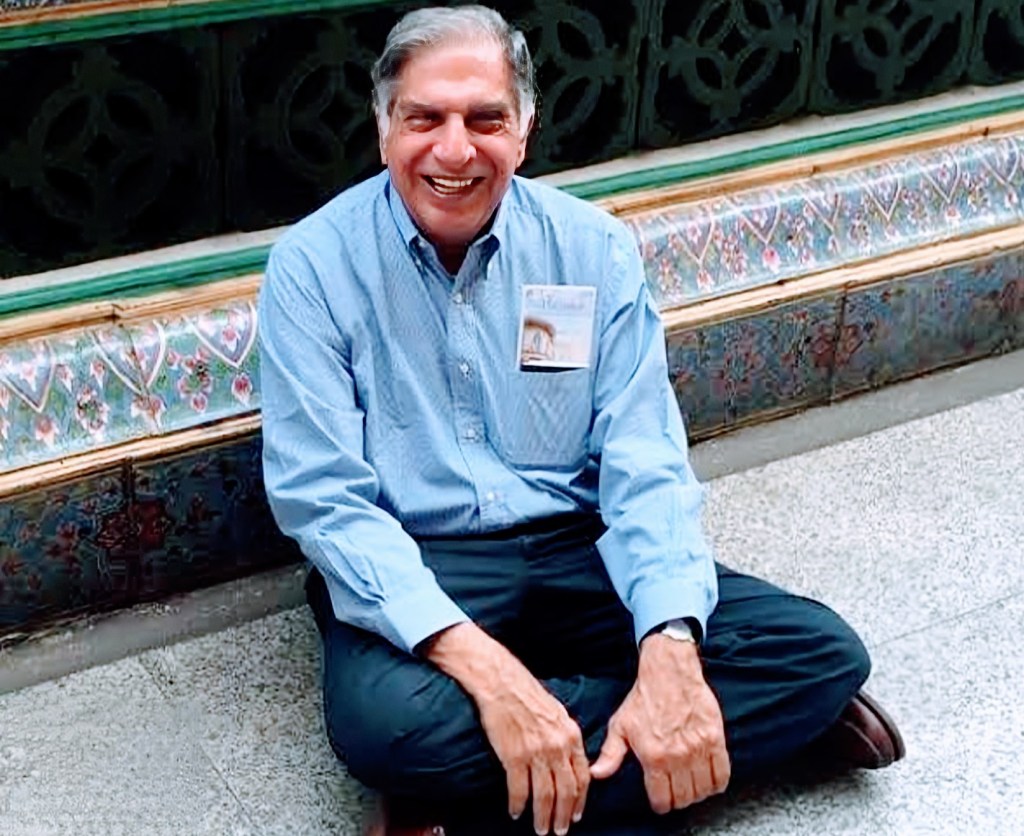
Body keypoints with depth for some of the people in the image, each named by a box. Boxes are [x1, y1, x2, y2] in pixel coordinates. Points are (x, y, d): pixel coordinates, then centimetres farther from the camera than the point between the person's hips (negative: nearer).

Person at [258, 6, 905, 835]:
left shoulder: (592, 247, -1)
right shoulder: (313, 265, -8)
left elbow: (644, 467, -6)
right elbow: (322, 498, -15)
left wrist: (670, 652, -25)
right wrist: (479, 664, -29)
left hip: (576, 552, 3)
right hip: (412, 568, -3)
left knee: (824, 653, -14)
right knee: (384, 719, -37)